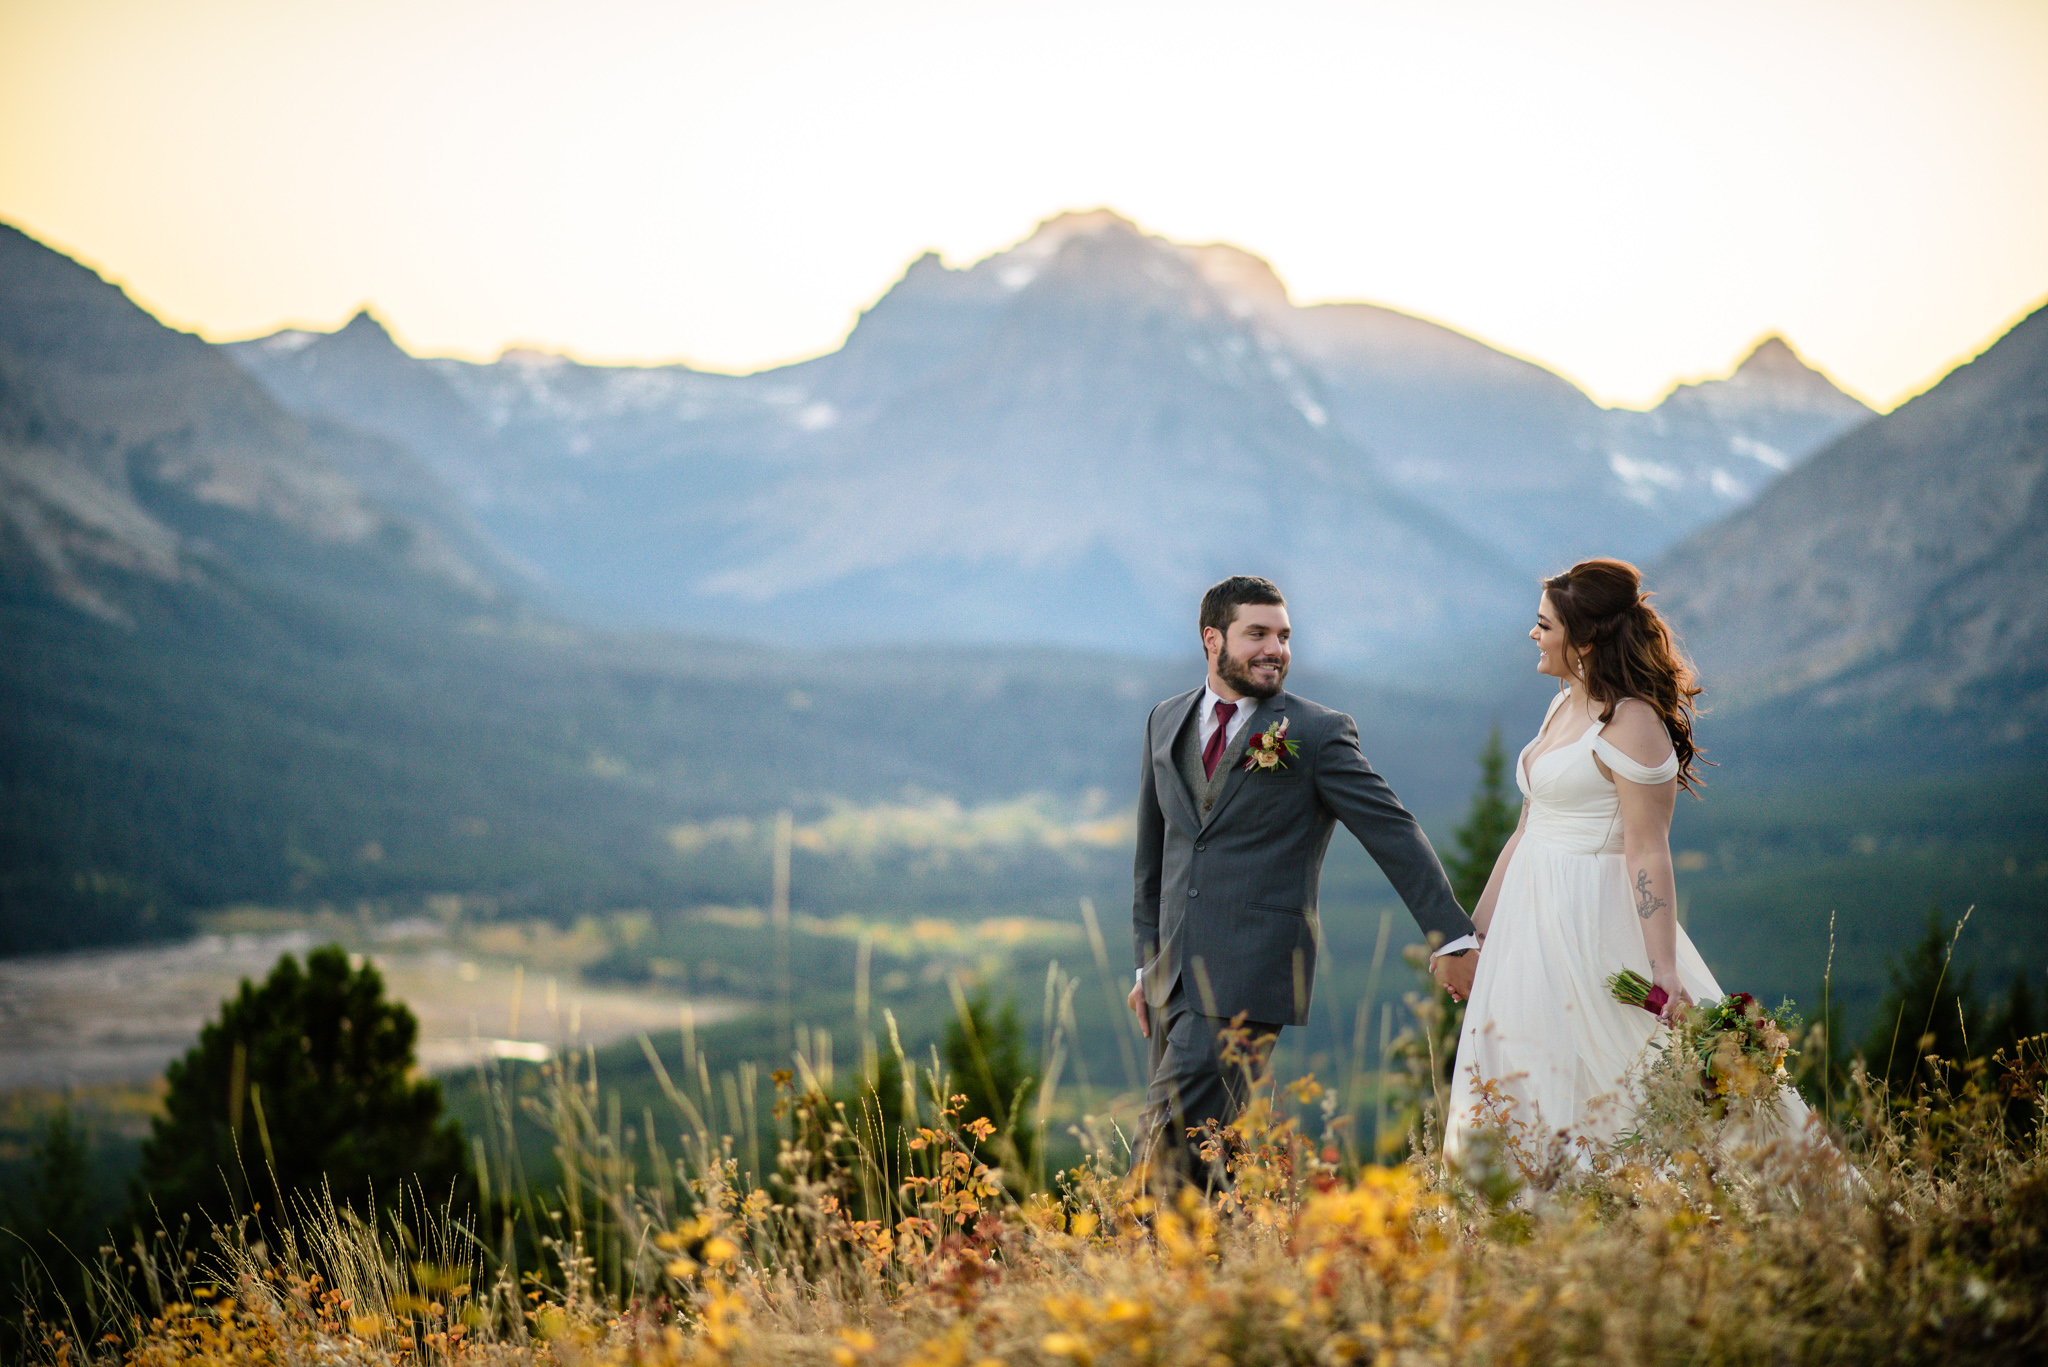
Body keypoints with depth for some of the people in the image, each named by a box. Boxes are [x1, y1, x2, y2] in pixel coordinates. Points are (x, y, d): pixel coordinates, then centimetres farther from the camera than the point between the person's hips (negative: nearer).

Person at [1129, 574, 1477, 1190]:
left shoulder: (1318, 734, -3)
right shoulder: (1167, 722, 13)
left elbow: (1394, 834, -2)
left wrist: (1452, 937, -4)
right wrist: (1147, 963, 19)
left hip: (1251, 976, -6)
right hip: (1175, 973, 6)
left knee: (1166, 1139, -15)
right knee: (1202, 1141, 9)